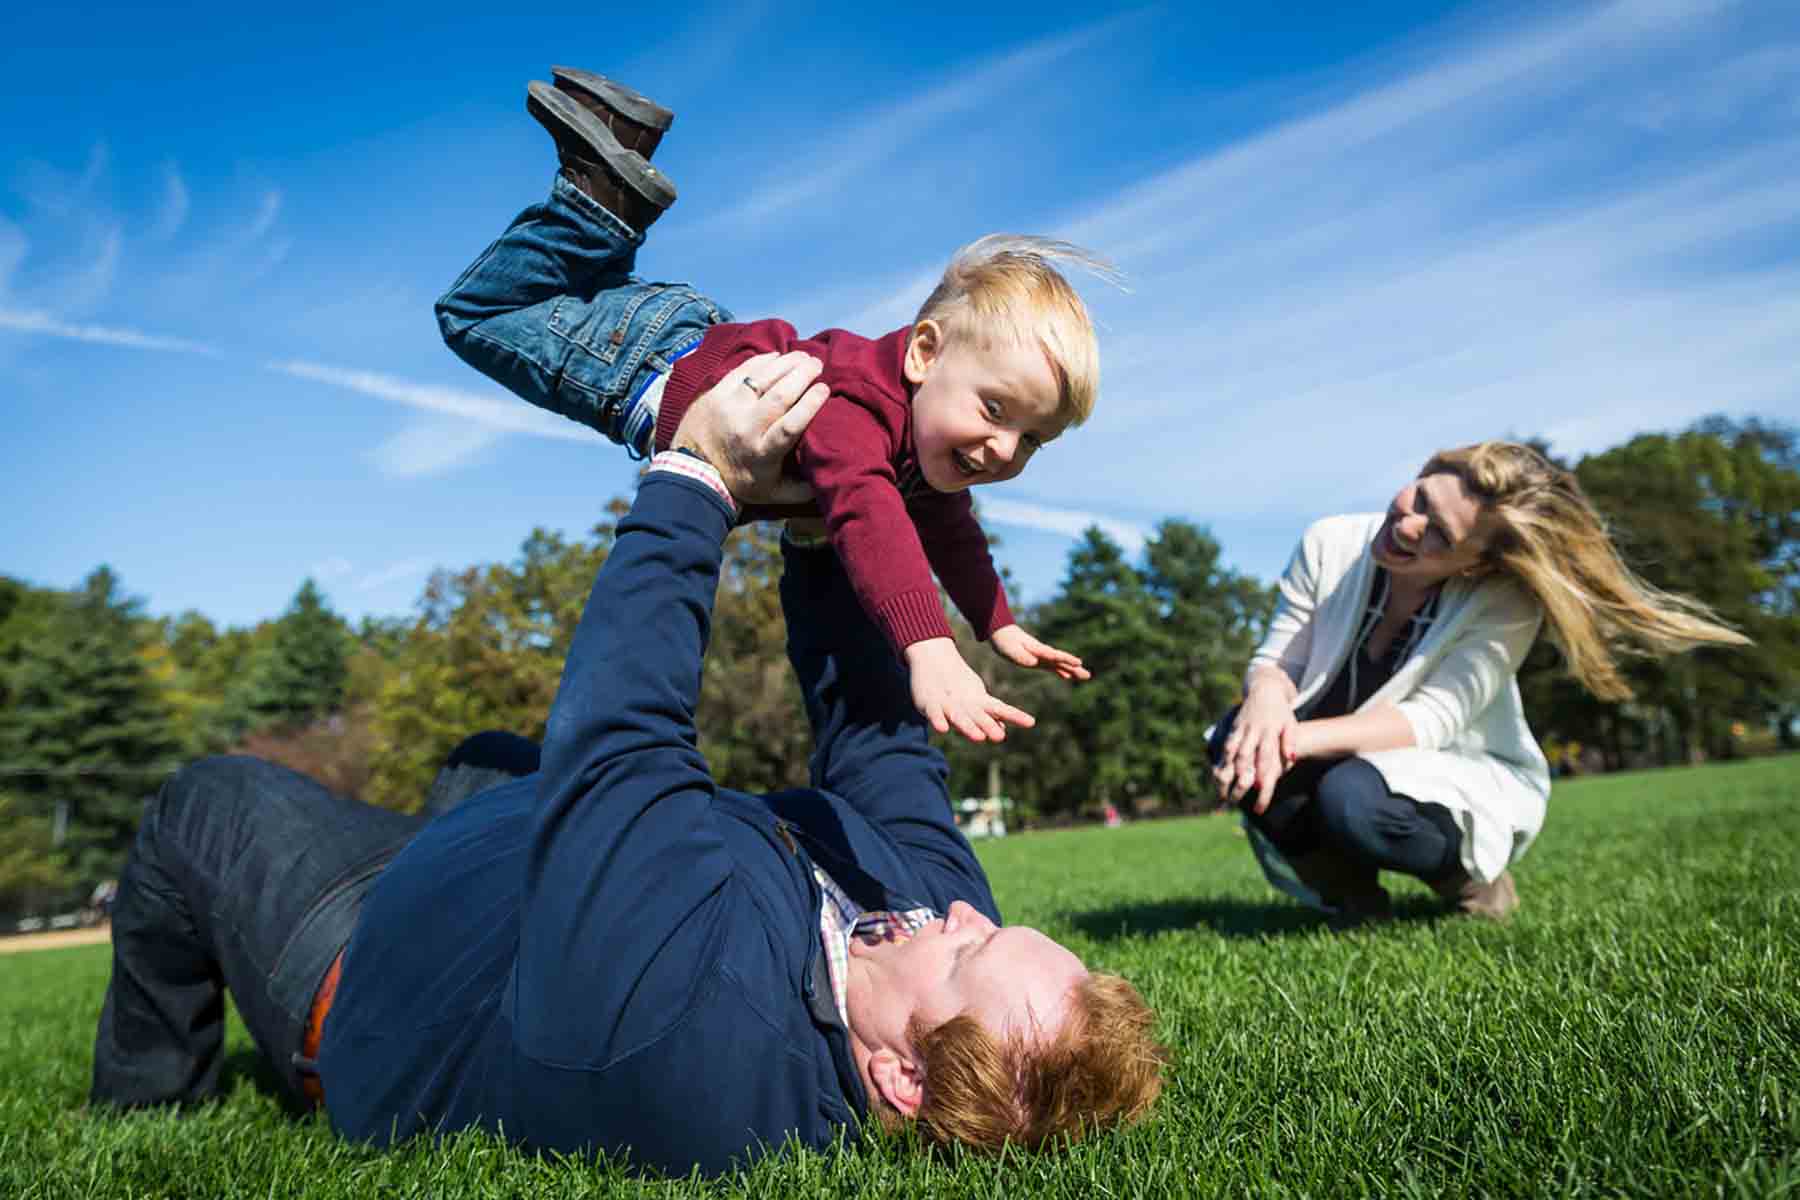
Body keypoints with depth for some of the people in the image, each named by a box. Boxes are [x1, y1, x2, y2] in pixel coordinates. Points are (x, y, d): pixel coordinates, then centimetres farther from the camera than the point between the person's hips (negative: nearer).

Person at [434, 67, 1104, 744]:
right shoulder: (854, 407, -45)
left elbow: (947, 532, 2)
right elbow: (865, 514, -64)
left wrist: (999, 627, 3)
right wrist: (928, 649, -76)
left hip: (716, 347, 7)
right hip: (654, 367, -7)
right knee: (474, 312, 9)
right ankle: (605, 193, 8)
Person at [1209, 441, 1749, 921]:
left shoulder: (1504, 603, -22)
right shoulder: (1330, 544, -16)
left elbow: (1433, 718, -30)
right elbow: (1274, 661, -12)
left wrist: (1300, 739, -45)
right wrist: (1267, 694, -39)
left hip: (1467, 785, -3)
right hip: (1347, 762, 3)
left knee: (1352, 796, -37)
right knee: (1241, 735, -27)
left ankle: (1467, 875, -2)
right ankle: (1348, 887, -4)